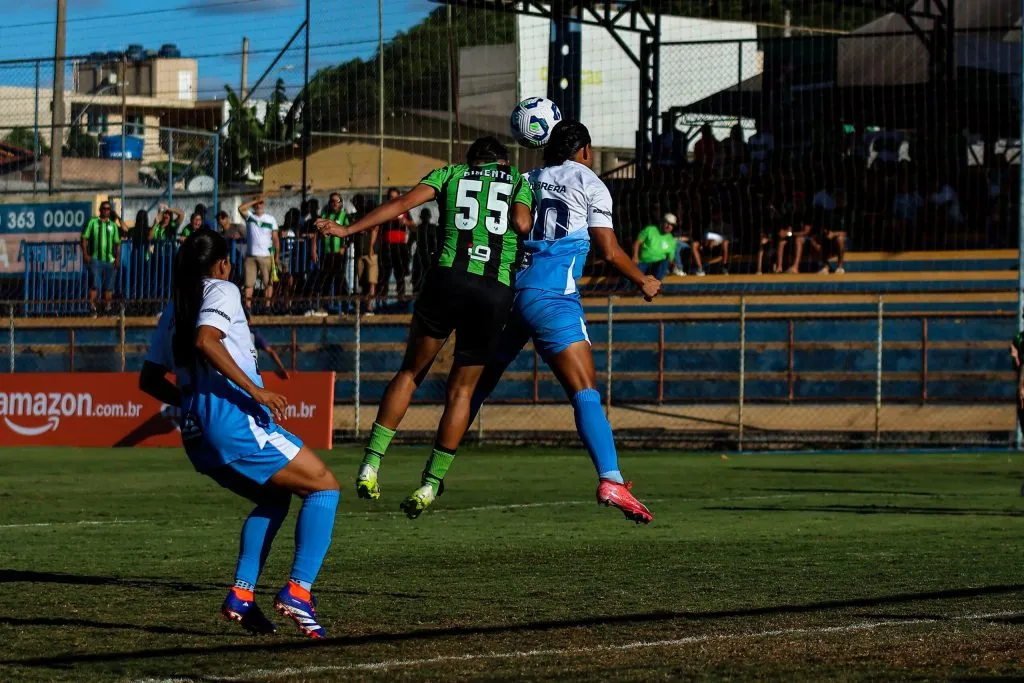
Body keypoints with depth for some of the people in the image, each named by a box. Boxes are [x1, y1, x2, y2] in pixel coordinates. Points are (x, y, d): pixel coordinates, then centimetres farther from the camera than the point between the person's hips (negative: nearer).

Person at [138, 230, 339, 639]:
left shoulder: (173, 309, 23)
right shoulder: (221, 291, 1)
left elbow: (149, 379, 24)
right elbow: (205, 340, -19)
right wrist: (257, 391, -22)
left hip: (196, 435, 8)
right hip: (235, 419, -8)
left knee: (275, 499, 26)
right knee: (325, 486, 0)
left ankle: (241, 595, 10)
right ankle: (298, 590, -15)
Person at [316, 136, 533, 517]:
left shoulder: (451, 174, 18)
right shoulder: (519, 181, 19)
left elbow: (402, 203, 4)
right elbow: (523, 222, -3)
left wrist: (348, 230, 6)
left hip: (448, 279, 0)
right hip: (496, 292, 0)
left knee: (410, 373, 14)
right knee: (461, 390, 11)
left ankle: (372, 464, 6)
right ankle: (431, 483, 9)